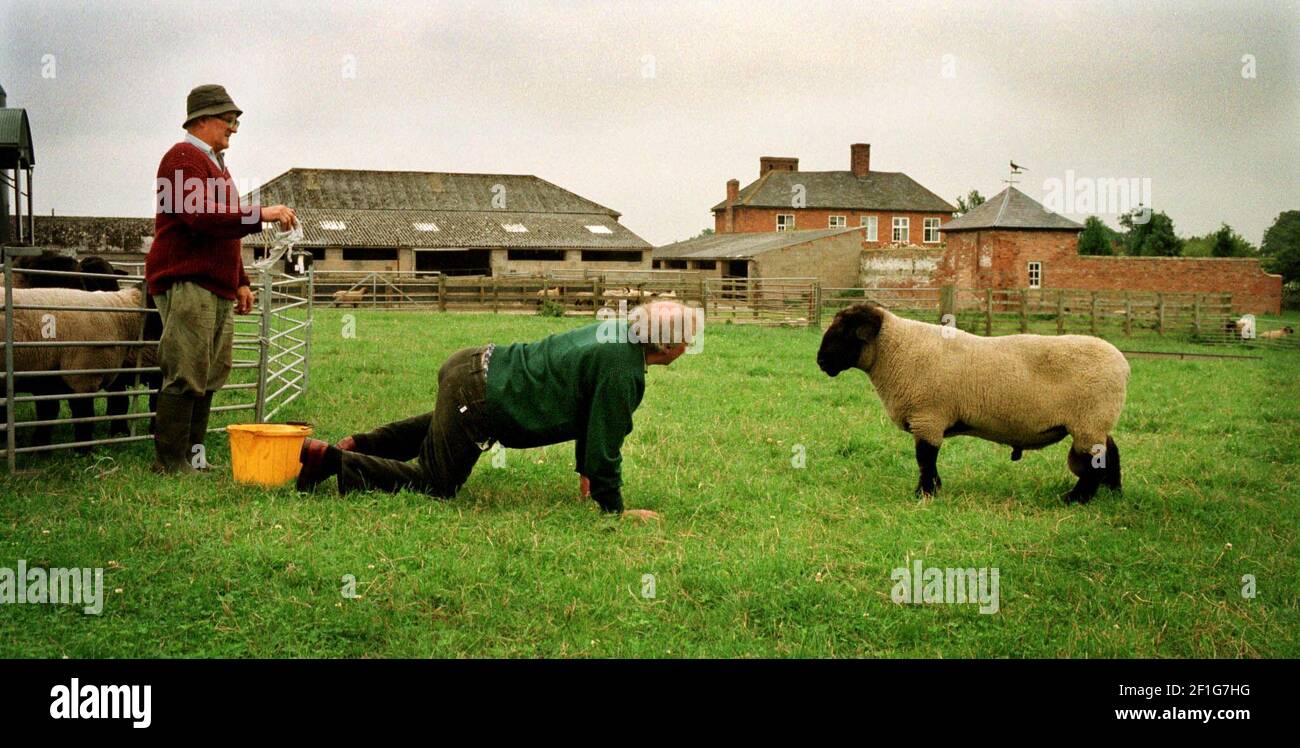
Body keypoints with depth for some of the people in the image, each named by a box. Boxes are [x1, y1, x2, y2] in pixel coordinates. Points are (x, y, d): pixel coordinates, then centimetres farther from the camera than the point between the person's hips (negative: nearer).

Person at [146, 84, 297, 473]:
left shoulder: (215, 164, 24)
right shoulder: (184, 157, -8)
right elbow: (201, 217, -22)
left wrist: (241, 281, 24)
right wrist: (260, 215, -21)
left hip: (217, 288, 10)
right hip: (187, 284, -10)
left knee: (209, 376, 9)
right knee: (186, 376, -11)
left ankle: (193, 456, 13)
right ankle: (170, 462, -8)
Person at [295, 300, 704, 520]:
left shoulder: (615, 331, 9)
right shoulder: (621, 372, -20)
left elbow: (586, 408, 22)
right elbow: (605, 443, -16)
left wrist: (586, 470, 28)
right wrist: (615, 508, -3)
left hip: (477, 364, 10)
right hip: (478, 401, -10)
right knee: (432, 484, 4)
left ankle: (361, 445, 36)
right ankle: (330, 459, 0)